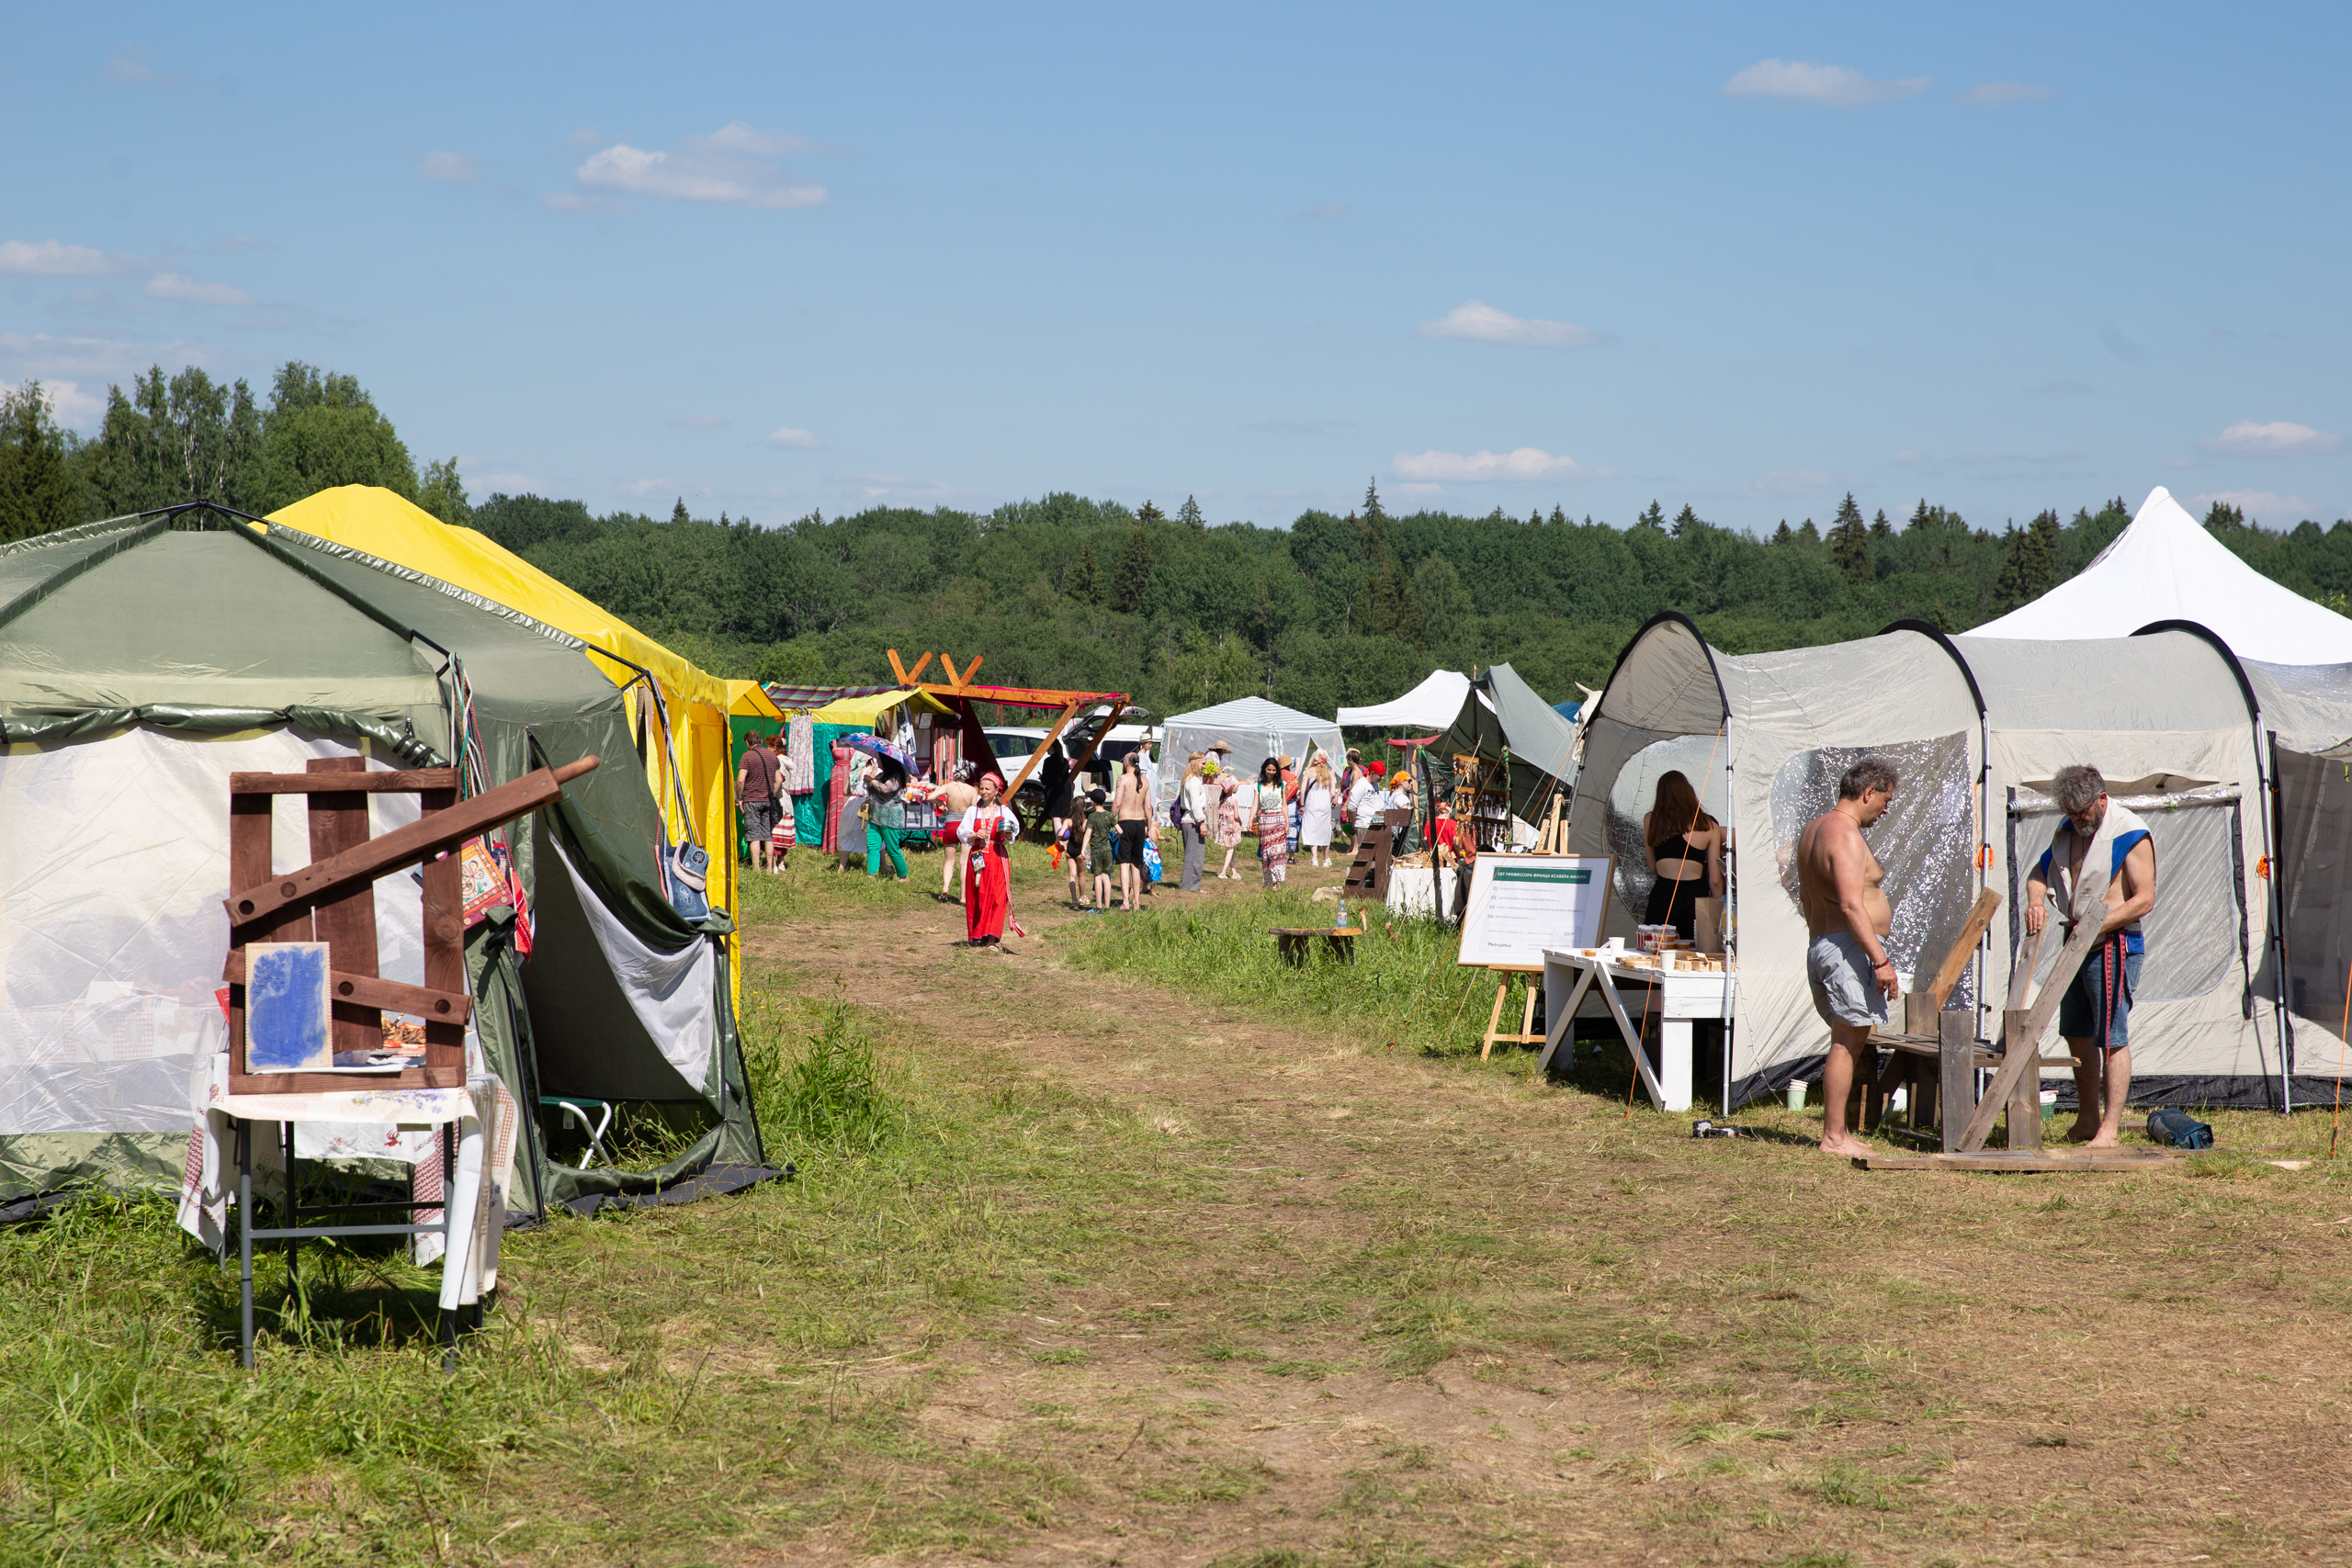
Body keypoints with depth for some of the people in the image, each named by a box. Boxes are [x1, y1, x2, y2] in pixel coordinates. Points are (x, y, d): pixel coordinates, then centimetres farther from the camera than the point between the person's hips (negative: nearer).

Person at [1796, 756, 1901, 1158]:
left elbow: (1805, 894, 27)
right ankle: (1834, 1137, -8)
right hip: (1849, 947, -11)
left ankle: (1836, 1129, 16)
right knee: (1848, 1042, -8)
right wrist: (1881, 960, -25)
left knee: (1851, 1043, 14)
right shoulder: (1845, 835, -15)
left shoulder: (1813, 829, 17)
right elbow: (1851, 905, -24)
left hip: (1820, 945, 11)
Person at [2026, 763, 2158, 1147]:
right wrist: (2036, 901, -3)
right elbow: (2039, 872, 19)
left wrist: (2100, 925, -22)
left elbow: (2144, 899, -15)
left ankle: (2110, 1129, -6)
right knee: (2076, 1034, 14)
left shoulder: (2130, 834, -12)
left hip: (2114, 946, -8)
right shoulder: (2067, 829, 10)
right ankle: (2087, 1120, 24)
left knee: (2112, 1039, -7)